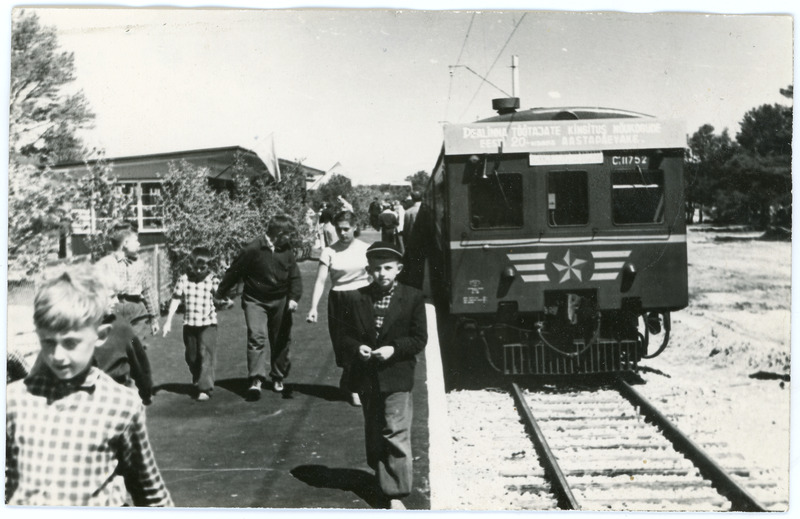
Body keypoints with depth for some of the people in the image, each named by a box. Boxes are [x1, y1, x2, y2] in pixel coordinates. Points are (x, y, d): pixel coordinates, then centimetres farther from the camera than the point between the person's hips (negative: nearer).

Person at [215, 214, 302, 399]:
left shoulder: (286, 249, -1)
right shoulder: (253, 249, -17)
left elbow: (294, 276, 4)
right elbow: (234, 271, -7)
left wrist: (294, 297, -12)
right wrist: (220, 293, 3)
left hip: (280, 301, 4)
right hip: (255, 301, -4)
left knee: (281, 341, 11)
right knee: (256, 337, -17)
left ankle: (278, 377, 29)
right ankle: (256, 380, -18)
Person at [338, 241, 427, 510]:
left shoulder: (413, 298, -5)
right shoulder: (354, 298, 1)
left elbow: (419, 339, -4)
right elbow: (345, 336, 5)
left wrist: (394, 349, -18)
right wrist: (357, 348, -16)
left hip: (397, 377, -3)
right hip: (367, 377, 3)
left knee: (396, 435, -7)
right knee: (374, 434, 17)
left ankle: (396, 494, -2)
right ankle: (384, 477, 37)